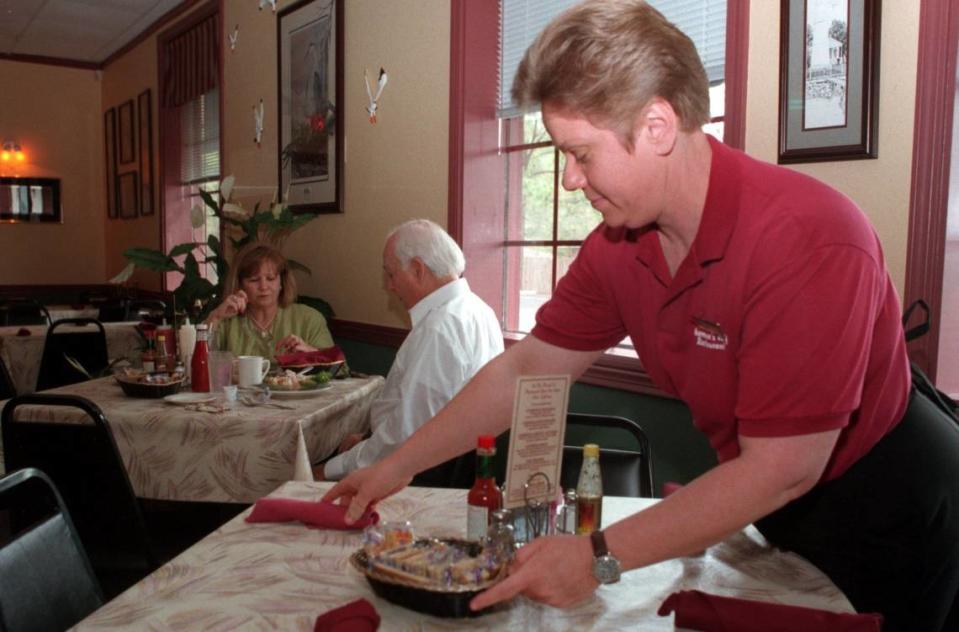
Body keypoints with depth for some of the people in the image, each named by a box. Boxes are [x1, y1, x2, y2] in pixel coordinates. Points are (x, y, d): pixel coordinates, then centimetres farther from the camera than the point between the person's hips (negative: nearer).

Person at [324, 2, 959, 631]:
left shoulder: (806, 240, -33)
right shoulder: (616, 246, -12)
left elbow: (783, 469, -32)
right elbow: (525, 369, -4)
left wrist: (599, 556, -31)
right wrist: (397, 467, -4)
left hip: (883, 507, -5)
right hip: (773, 513, 5)